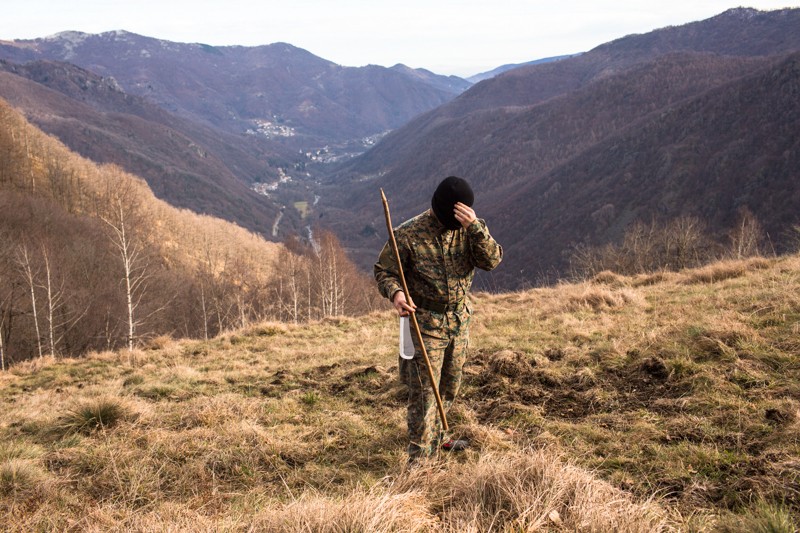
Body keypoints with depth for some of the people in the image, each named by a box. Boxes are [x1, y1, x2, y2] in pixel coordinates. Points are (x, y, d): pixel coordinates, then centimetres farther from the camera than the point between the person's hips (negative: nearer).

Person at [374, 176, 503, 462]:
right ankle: (419, 457, 0)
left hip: (460, 321, 5)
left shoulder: (472, 228, -2)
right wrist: (395, 293, -28)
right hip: (425, 323, -5)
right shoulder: (408, 234, -15)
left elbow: (492, 260, -15)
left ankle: (435, 436, 40)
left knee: (449, 387, 20)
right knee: (424, 392, -6)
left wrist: (474, 227, -29)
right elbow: (383, 271, -7)